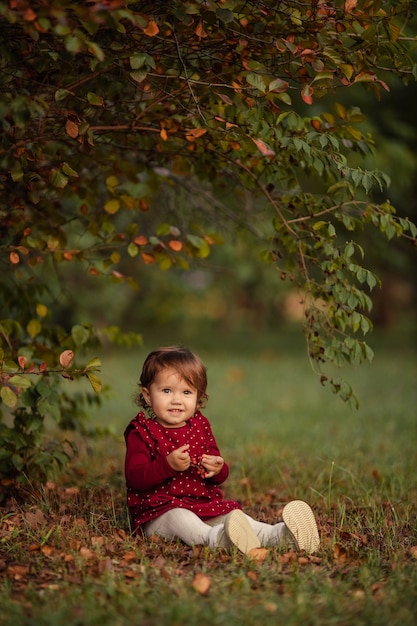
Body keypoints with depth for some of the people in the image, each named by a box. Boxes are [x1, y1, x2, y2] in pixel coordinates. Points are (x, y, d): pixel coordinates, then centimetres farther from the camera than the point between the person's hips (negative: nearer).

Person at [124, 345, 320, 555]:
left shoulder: (200, 426, 15)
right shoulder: (141, 431, -3)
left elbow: (220, 475, 18)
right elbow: (134, 477, -16)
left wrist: (218, 469, -8)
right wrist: (168, 465, -30)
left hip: (204, 508, 6)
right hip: (159, 512, -6)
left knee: (233, 514, -18)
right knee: (179, 518, -36)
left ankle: (275, 535, -38)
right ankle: (215, 538, -63)